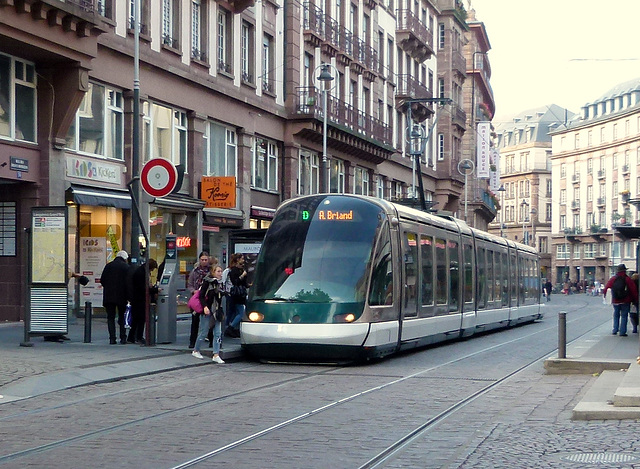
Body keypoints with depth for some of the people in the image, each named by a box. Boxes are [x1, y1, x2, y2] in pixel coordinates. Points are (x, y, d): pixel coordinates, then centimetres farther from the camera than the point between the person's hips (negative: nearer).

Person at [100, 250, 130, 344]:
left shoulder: (108, 266, 5)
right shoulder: (126, 267, -3)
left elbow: (102, 280, 6)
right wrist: (128, 295, 1)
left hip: (108, 295, 2)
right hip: (121, 296, -1)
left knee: (110, 317, 5)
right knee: (122, 318, 9)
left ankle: (112, 338, -4)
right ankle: (123, 338, 3)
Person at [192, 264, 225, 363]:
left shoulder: (220, 283, 11)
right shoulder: (207, 281, -8)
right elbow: (201, 296, -11)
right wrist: (205, 307, -23)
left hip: (216, 311, 6)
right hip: (207, 311, -6)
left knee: (218, 333, -2)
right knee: (203, 332, 2)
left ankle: (216, 355, -3)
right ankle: (195, 351, 22)